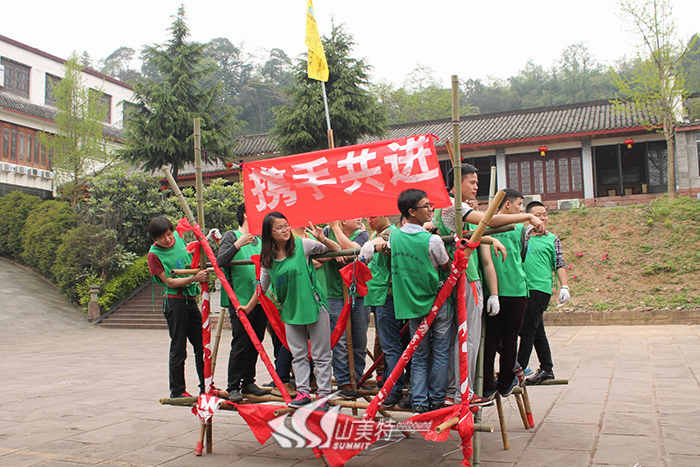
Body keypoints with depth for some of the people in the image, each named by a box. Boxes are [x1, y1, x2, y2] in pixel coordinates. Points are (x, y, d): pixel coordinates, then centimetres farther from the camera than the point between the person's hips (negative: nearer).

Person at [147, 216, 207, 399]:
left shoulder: (179, 237, 6)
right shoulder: (154, 254, -9)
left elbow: (194, 259, 24)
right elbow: (170, 282, -13)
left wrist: (201, 271, 5)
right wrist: (194, 278, -24)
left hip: (191, 300, 6)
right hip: (175, 301, -6)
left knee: (202, 345, 10)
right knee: (178, 349, 0)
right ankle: (177, 391, 12)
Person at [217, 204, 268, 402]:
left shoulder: (259, 240, 18)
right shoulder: (231, 236, -2)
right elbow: (220, 261, -16)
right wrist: (237, 245, -26)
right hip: (240, 300, -6)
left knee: (255, 344, 10)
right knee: (239, 345, -5)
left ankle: (248, 382, 21)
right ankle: (233, 387, 4)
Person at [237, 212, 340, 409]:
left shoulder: (302, 244, -7)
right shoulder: (267, 258, 3)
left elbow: (336, 249, -2)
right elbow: (262, 286, 18)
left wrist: (322, 239, -20)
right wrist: (248, 307, 25)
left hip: (314, 305, -4)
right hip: (290, 310, 4)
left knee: (321, 355, 2)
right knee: (298, 355, 10)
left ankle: (323, 394, 10)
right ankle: (303, 392, 20)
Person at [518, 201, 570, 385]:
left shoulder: (552, 239, 7)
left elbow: (559, 265, 6)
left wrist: (564, 287, -4)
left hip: (540, 288, -3)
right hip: (523, 288, 3)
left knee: (527, 330, -7)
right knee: (537, 331, 11)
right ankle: (547, 369, 22)